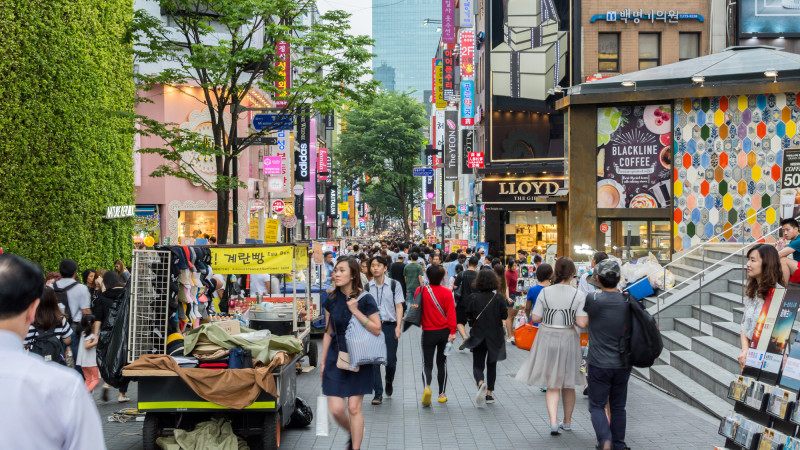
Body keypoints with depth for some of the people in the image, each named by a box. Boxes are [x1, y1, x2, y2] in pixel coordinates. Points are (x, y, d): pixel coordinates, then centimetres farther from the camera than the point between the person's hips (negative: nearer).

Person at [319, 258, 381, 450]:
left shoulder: (365, 299, -8)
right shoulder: (331, 300, 3)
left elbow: (377, 330, -14)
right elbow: (328, 333, 10)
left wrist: (355, 311, -21)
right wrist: (323, 362, 11)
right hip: (336, 357, 3)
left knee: (354, 408, -4)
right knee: (336, 409, -1)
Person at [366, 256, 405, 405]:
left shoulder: (394, 285, 2)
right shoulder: (367, 287, 6)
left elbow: (399, 306, 1)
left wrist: (398, 327, -8)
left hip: (389, 325, -1)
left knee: (391, 360, 3)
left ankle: (389, 381, 35)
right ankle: (378, 393, 6)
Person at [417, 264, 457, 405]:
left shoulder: (421, 290, -6)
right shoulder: (447, 293, -7)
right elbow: (451, 313, -10)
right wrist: (452, 332, -6)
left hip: (428, 333, -1)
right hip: (444, 332, 1)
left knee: (427, 363, 4)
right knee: (442, 363, 15)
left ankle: (427, 387, -24)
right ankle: (442, 394, 19)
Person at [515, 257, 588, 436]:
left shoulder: (545, 292, -7)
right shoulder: (578, 295, -9)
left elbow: (535, 317, -6)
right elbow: (582, 323, -14)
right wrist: (570, 317, 6)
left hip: (547, 339, 0)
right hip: (568, 339, 0)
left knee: (552, 384, 7)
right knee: (568, 384, 17)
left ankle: (553, 422, -10)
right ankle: (567, 422, 31)